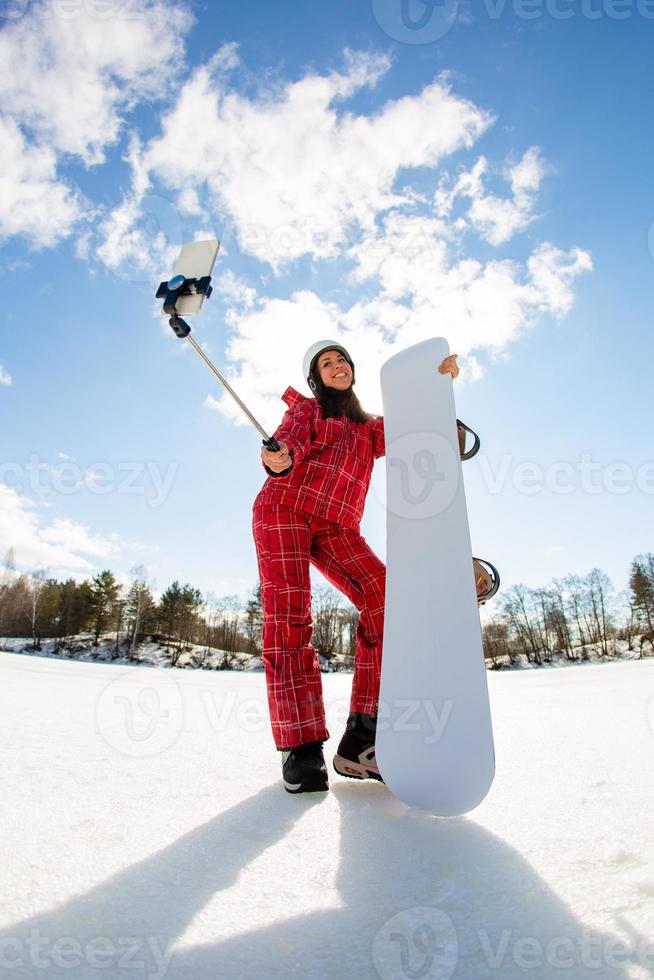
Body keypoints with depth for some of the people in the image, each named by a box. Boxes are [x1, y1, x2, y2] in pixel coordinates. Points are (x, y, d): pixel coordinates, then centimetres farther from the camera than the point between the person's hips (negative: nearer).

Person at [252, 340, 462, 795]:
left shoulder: (373, 427, 27)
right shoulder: (306, 407, 16)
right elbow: (290, 441, -4)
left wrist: (439, 381, -2)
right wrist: (280, 458, -28)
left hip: (337, 527, 3)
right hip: (284, 508, -2)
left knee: (386, 599, -18)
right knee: (288, 616, -18)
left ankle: (362, 739, -17)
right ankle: (302, 748, -17)